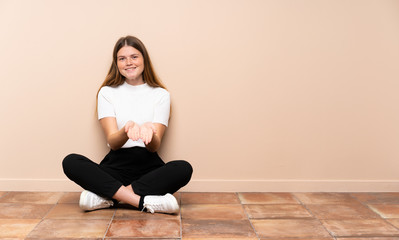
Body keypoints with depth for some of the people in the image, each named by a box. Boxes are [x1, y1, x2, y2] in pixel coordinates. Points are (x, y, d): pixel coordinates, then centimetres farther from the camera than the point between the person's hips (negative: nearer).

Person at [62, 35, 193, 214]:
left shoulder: (161, 94, 6)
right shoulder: (107, 92, 7)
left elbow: (154, 147, -4)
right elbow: (112, 142, -6)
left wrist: (148, 133, -30)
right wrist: (127, 130, -31)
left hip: (148, 166, 0)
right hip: (116, 165, 1)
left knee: (184, 169, -30)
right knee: (70, 162, -25)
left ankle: (108, 196, -28)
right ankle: (145, 202, -33)